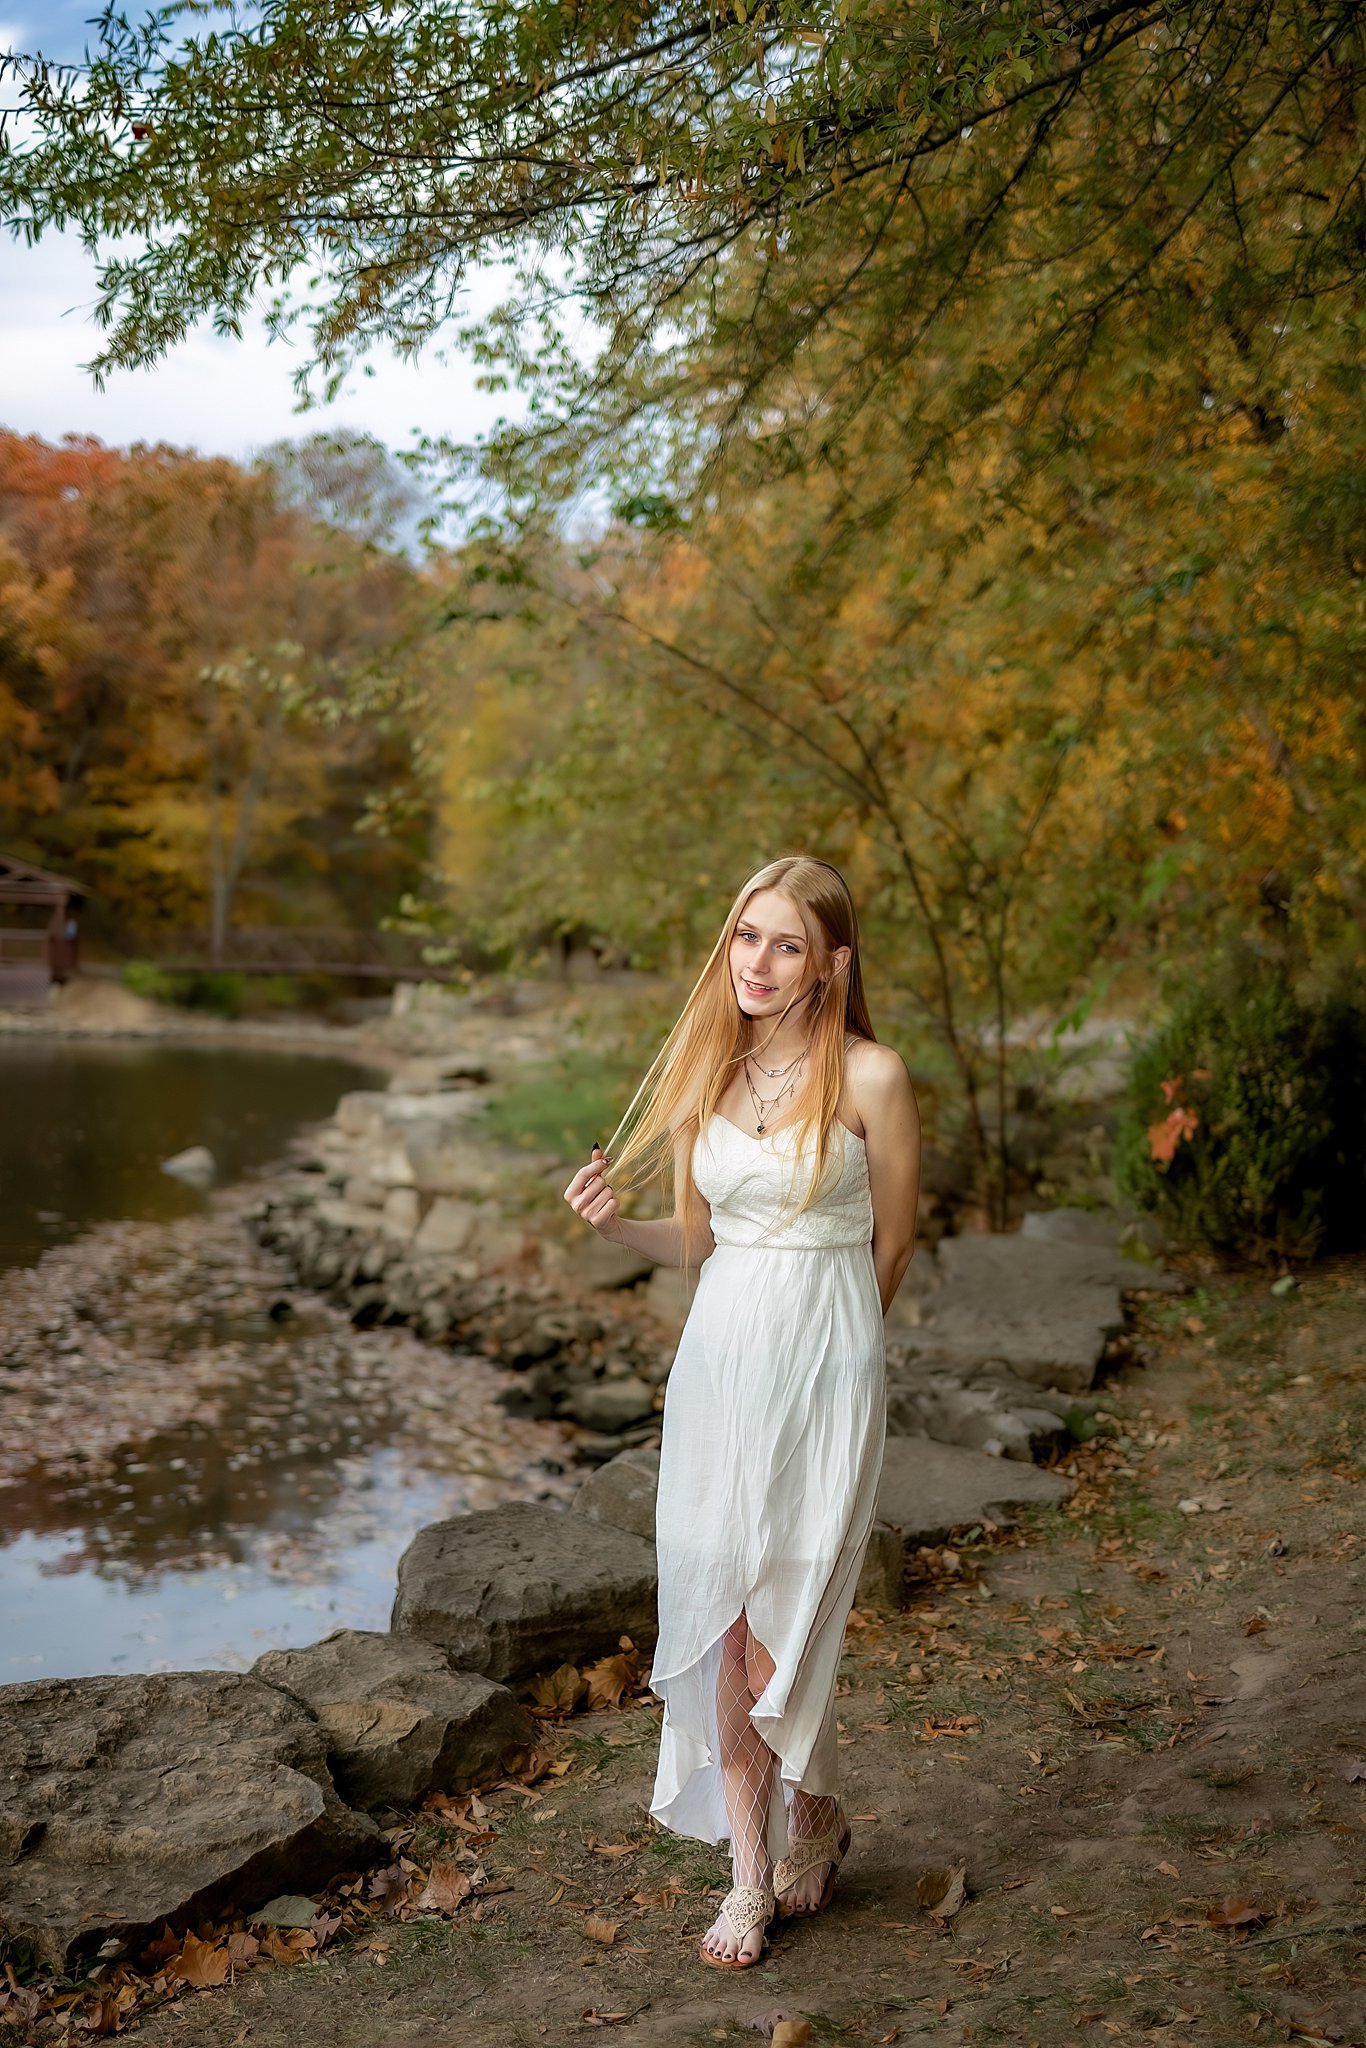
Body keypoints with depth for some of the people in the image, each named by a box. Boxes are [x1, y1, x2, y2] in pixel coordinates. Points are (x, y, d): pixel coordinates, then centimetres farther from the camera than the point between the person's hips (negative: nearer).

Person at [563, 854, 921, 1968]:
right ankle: (751, 1872, 21)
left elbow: (891, 1245, 2)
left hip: (824, 1361, -4)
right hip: (717, 1355, 5)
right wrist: (614, 1222, -6)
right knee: (717, 1620, 6)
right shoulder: (704, 1070, 5)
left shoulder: (871, 1076, -9)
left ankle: (816, 1815, 30)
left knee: (777, 1631, 0)